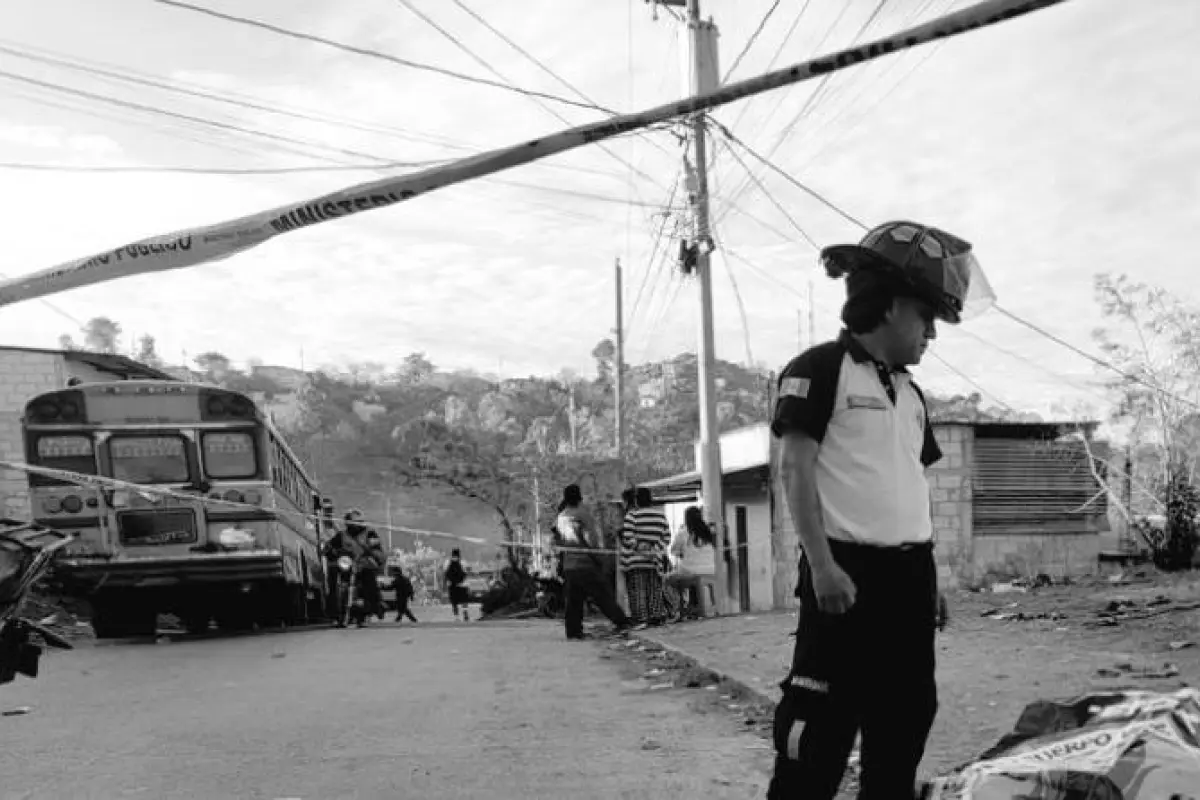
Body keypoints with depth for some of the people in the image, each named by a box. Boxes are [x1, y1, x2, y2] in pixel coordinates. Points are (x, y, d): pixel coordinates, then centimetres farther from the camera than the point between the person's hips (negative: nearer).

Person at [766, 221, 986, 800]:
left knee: (904, 719, 12)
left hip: (910, 574, 8)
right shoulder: (820, 369, -6)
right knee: (821, 729, -9)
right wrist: (822, 565, -18)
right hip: (847, 572, -8)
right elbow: (796, 470, -11)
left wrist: (931, 576, 16)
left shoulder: (910, 393, 18)